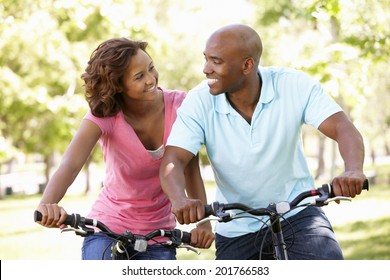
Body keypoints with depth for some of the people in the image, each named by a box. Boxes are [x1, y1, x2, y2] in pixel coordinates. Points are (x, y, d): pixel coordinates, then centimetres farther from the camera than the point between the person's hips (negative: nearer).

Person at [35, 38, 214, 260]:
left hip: (159, 234, 2)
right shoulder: (104, 116, -17)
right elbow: (70, 165, -32)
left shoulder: (178, 105, -11)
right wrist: (47, 205, -52)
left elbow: (191, 169, -10)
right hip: (108, 230, -2)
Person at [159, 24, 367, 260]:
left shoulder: (295, 85, -14)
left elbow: (343, 128, -22)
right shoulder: (200, 101, -13)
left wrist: (353, 171, -44)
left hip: (296, 215, -2)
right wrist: (180, 200, -43)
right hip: (236, 230, 2)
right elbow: (173, 160, -20)